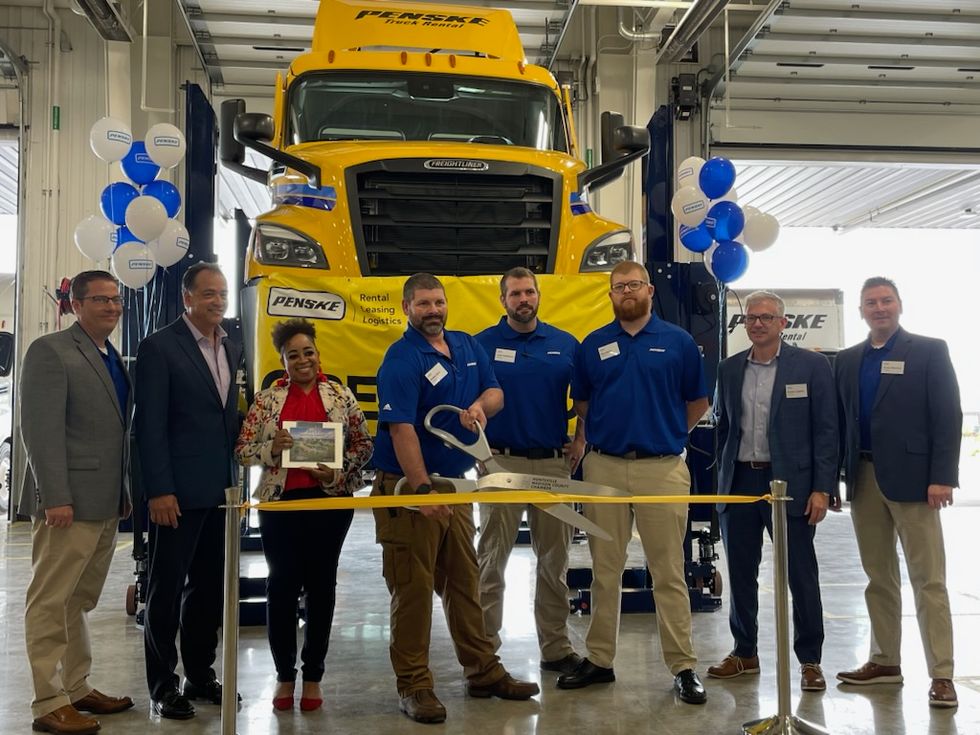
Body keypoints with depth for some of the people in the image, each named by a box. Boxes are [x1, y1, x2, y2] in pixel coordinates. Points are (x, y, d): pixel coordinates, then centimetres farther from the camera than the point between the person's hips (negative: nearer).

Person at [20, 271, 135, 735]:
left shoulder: (114, 359, 16)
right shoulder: (50, 351, -8)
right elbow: (41, 430, -15)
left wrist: (126, 491, 14)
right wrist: (55, 498, -19)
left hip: (107, 504, 8)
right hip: (69, 503, -8)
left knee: (79, 602, 15)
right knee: (52, 603, 0)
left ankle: (77, 689, 23)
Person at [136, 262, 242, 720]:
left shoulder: (230, 349, 12)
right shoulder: (160, 347, -8)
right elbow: (150, 424, -12)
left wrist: (236, 476, 10)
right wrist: (159, 490, -17)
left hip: (221, 489, 7)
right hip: (179, 491, -6)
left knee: (209, 585, 14)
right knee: (167, 587, 4)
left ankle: (200, 674, 26)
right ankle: (162, 686, 15)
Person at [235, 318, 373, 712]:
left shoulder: (341, 395, 3)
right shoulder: (267, 399, 3)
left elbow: (363, 444, 4)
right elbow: (243, 449, 3)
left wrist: (338, 473, -11)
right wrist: (272, 448, -16)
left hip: (330, 500, 0)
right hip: (280, 501, 0)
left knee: (321, 585, 7)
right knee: (282, 585, 4)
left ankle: (313, 676, 19)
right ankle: (284, 675, 19)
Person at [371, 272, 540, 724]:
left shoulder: (467, 346, 10)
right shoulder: (402, 359, -13)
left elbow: (494, 391, 13)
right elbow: (401, 430, -20)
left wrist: (480, 405, -12)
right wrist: (423, 491, -25)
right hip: (408, 487, -7)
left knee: (465, 581, 15)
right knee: (413, 587, -1)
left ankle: (482, 672, 25)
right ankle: (413, 686, 9)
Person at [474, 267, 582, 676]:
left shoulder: (565, 345, 7)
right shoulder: (482, 344, 0)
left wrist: (581, 440, 2)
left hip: (553, 462, 3)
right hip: (500, 462, -2)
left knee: (554, 560, 10)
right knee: (492, 559, 3)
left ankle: (556, 648, 21)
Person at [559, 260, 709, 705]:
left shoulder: (678, 342, 4)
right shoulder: (594, 345, 8)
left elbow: (697, 402, 11)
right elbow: (581, 404, 17)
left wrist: (668, 435, 8)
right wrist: (604, 434, 8)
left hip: (662, 468, -2)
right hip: (604, 468, 2)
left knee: (669, 572, 2)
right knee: (605, 571, 10)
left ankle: (683, 667, 10)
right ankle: (599, 660, 20)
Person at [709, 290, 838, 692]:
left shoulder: (812, 365, -1)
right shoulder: (729, 369, 10)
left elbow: (826, 431, -4)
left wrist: (822, 489, -10)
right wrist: (722, 480, 8)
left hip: (789, 482, -4)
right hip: (739, 482, 4)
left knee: (801, 575, 3)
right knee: (740, 574, 11)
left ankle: (810, 660, 16)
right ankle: (744, 653, 25)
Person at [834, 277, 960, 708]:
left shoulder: (929, 351, 1)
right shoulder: (847, 361, 13)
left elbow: (948, 417, -5)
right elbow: (840, 422, 11)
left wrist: (942, 477, -13)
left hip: (911, 478, -4)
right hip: (864, 480, 4)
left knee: (928, 580, -2)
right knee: (879, 578, 11)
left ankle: (941, 675, 2)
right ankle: (885, 662, 20)